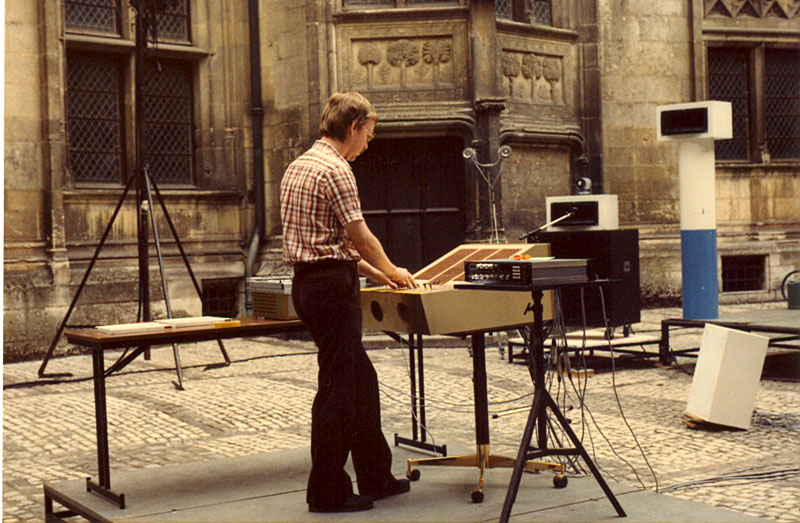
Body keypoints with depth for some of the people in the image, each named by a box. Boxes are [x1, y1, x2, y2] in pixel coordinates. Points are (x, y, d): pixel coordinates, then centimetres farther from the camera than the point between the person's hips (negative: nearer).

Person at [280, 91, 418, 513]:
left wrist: (369, 270, 21)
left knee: (361, 380, 16)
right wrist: (391, 271, 5)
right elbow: (361, 238, -13)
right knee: (337, 385, -3)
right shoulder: (335, 169, -13)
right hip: (332, 285, -10)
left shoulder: (298, 167, 17)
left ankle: (376, 477, 24)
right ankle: (327, 491, 4)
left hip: (307, 283, 10)